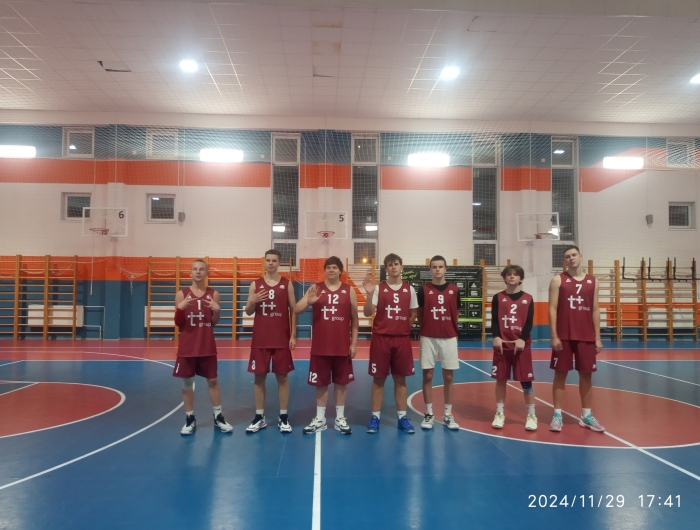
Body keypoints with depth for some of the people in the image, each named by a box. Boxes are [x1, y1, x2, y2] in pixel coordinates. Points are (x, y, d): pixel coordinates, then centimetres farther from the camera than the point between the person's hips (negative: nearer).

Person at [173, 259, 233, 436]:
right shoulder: (181, 294, -1)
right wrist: (180, 309, -18)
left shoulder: (214, 294, 1)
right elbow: (178, 324, 0)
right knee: (187, 382, 6)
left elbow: (214, 323, 3)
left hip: (207, 346, 0)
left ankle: (218, 417, 18)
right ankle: (190, 419, 19)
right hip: (187, 346, 0)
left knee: (213, 380, 7)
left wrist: (217, 311, -17)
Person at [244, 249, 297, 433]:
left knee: (283, 377, 4)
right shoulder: (255, 284, 5)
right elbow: (248, 312, 8)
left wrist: (293, 336, -5)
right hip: (260, 340, 2)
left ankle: (283, 417, 14)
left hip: (282, 339, -1)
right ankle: (259, 417, 17)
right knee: (259, 377, 6)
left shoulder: (287, 284, 1)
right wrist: (253, 302, -14)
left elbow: (294, 311, 1)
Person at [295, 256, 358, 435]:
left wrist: (354, 342, -1)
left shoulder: (349, 290, 1)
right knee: (321, 382, 8)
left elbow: (354, 319, 4)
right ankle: (320, 419, 20)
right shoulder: (315, 288, 1)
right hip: (320, 346, 0)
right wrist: (308, 302, -26)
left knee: (341, 382, 10)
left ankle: (340, 418, 22)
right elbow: (297, 310, -6)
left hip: (342, 346, 0)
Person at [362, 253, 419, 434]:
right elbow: (367, 313, -9)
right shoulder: (378, 288, -1)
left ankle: (402, 417, 17)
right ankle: (375, 417, 13)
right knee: (378, 378, 4)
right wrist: (369, 294, -23)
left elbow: (413, 314, 12)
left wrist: (403, 328, 2)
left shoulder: (409, 289, 5)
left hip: (402, 339, 2)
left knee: (400, 379, 8)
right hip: (380, 338, -2)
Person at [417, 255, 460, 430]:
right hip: (428, 338, -1)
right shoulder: (424, 290, -2)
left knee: (448, 377, 7)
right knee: (427, 375, 3)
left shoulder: (454, 290, 2)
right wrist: (426, 329, 4)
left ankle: (448, 414, 18)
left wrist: (451, 329, 8)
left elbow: (456, 313, 11)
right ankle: (429, 413, 15)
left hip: (449, 338, 1)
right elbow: (419, 314, 6)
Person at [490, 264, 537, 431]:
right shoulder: (498, 297, 4)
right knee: (501, 379, 6)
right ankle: (499, 413, 18)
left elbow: (529, 322, -1)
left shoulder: (527, 298, 4)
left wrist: (522, 339, -15)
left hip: (522, 344, 0)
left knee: (525, 380, 2)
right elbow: (494, 320, -1)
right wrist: (496, 337, -16)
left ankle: (531, 415, 15)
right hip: (502, 344, 0)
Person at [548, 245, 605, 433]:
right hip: (564, 336, -3)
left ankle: (586, 415, 20)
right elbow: (552, 309, -4)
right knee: (560, 374, 2)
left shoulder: (592, 281, 9)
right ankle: (557, 415, 9)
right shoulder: (558, 280, -1)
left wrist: (597, 337, 5)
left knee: (586, 374, 9)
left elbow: (595, 310, 10)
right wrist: (554, 336, -11)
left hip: (586, 337, 3)